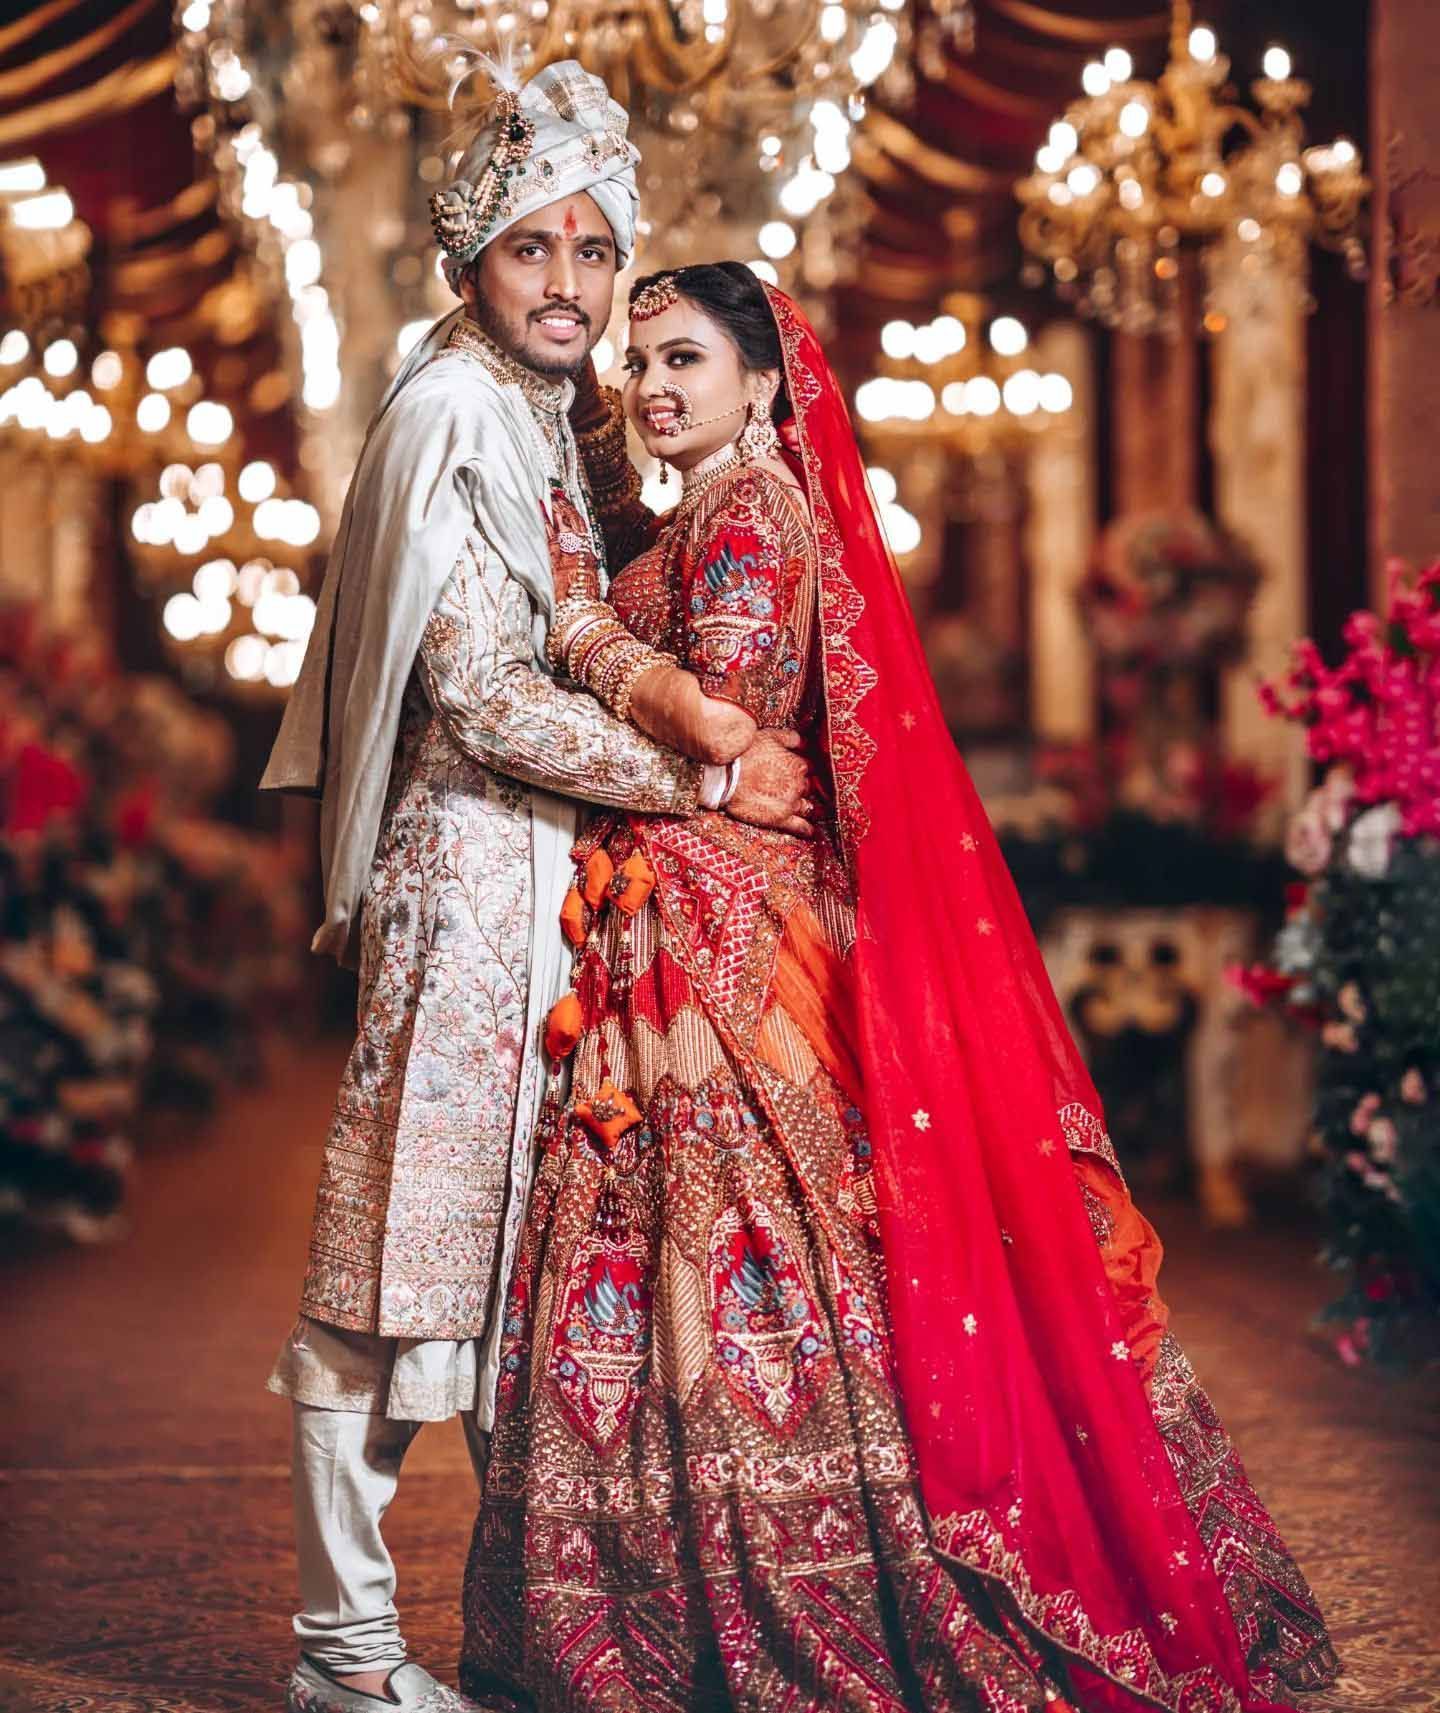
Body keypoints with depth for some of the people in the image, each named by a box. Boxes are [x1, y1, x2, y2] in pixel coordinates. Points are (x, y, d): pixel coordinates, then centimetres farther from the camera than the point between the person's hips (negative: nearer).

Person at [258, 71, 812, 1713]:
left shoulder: (537, 421, 19)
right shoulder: (449, 418, -10)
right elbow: (488, 701, -17)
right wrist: (712, 778, -12)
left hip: (543, 876, 9)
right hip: (468, 871, -9)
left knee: (518, 1232, 12)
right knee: (400, 1238, -4)